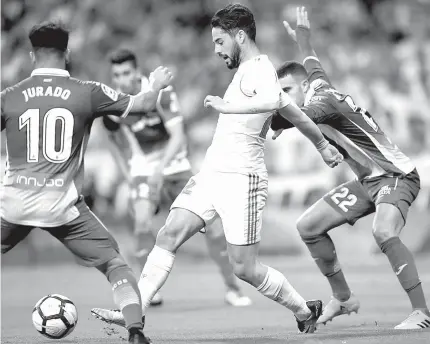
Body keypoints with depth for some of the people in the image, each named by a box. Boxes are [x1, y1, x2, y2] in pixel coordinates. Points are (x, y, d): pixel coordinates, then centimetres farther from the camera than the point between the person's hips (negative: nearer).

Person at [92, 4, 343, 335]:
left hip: (241, 180, -9)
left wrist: (227, 106, -36)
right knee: (170, 235, -6)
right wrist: (322, 144, 41)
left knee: (244, 268, -4)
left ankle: (305, 311, 16)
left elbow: (273, 101, -36)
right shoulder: (250, 71, 18)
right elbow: (292, 109, 30)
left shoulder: (259, 68, -12)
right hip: (211, 174, 9)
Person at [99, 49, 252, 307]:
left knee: (213, 224, -7)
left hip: (175, 167, -1)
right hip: (143, 171, 1)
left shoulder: (161, 93, -19)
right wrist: (129, 178, 6)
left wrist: (160, 168, -40)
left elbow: (178, 136, -26)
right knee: (142, 221, -27)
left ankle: (233, 289, 10)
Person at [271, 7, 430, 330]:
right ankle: (343, 298, 17)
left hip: (395, 175, -10)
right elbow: (313, 65, 27)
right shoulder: (319, 89, 5)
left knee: (384, 233, -36)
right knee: (308, 227, 6)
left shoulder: (326, 100, -22)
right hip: (368, 181, 10)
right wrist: (303, 39, 42)